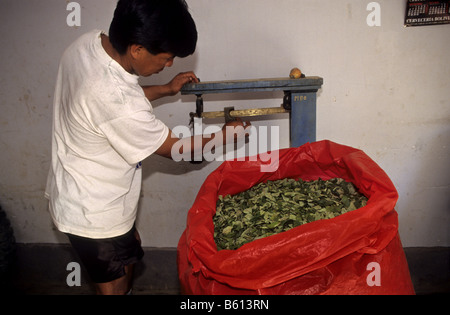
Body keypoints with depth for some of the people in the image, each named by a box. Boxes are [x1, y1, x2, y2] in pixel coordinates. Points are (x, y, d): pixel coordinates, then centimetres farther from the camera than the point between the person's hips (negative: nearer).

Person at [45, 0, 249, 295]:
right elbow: (174, 148, -21)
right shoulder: (116, 100, -37)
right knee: (114, 285, 16)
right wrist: (225, 135, -6)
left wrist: (166, 89, 3)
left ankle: (127, 289, 53)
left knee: (131, 248, 29)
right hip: (94, 213, -8)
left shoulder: (88, 42, -11)